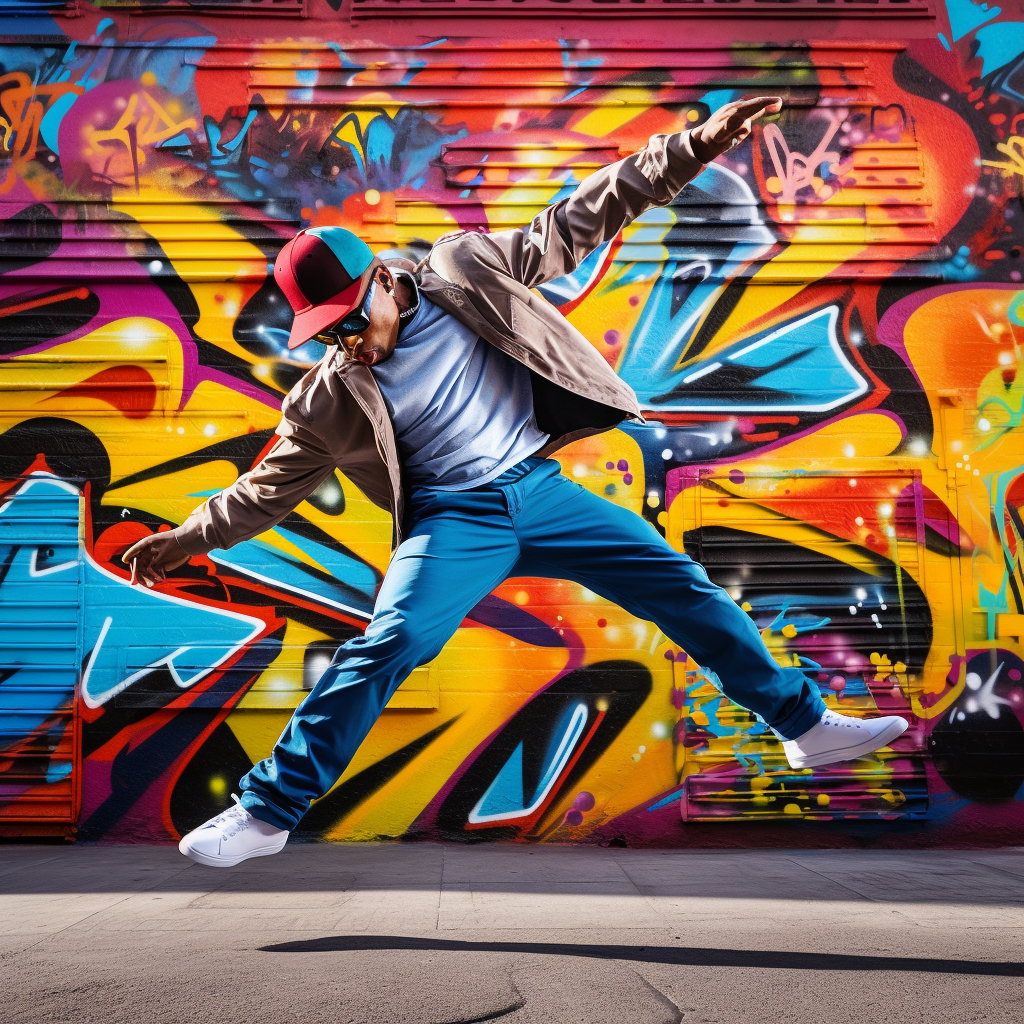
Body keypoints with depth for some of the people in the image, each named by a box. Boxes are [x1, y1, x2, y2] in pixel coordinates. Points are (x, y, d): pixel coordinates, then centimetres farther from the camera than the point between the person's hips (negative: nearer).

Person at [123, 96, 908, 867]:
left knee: (684, 587, 1)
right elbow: (271, 486, 6)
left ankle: (805, 725, 16)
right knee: (386, 645, -22)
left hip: (541, 487, 3)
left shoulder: (465, 271, -6)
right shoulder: (329, 398, -6)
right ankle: (266, 812, -10)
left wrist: (686, 151, -7)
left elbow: (574, 227, -3)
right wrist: (187, 540, 3)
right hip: (454, 521, -2)